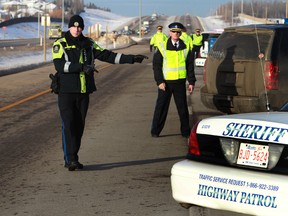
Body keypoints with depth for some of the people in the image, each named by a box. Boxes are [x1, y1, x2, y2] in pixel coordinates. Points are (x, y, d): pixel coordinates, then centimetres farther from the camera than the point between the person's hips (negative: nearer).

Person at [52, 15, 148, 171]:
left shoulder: (88, 44, 12)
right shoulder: (60, 44, -2)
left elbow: (107, 55, 10)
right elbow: (59, 64, -16)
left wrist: (131, 58, 3)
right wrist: (82, 67, -26)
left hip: (83, 92, 5)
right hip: (66, 92, -5)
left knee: (79, 126, 6)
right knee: (68, 125, -12)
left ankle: (71, 159, 13)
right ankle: (71, 160, -15)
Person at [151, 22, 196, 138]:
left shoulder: (185, 47, 6)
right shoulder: (162, 47, -2)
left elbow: (190, 65, 9)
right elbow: (156, 65, -2)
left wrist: (191, 82, 3)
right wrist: (159, 81, -10)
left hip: (180, 82, 2)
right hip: (166, 82, -2)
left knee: (182, 107, 7)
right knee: (161, 107, 2)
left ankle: (185, 131, 16)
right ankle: (155, 131, 11)